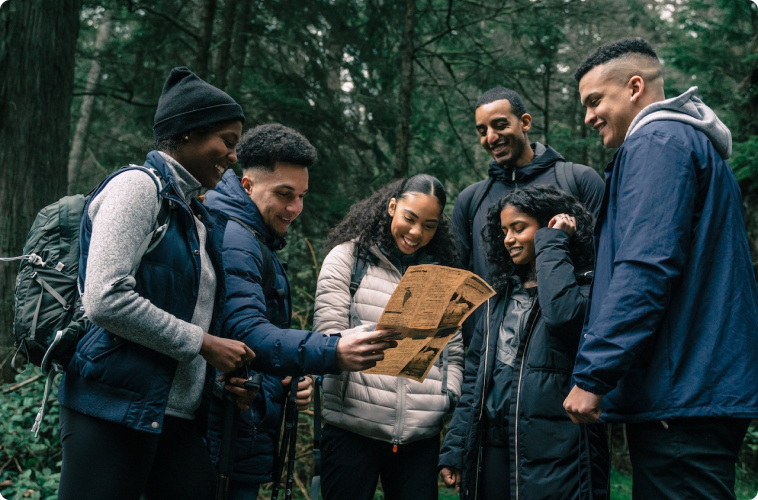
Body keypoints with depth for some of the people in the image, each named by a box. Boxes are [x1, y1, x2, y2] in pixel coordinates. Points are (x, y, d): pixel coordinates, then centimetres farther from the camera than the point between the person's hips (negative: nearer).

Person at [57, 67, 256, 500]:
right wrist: (203, 344, -13)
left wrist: (225, 373, 4)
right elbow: (106, 300, -19)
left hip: (179, 416, 8)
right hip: (116, 411, -8)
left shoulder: (197, 215, 18)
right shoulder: (138, 186, -8)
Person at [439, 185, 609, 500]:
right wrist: (454, 449, 9)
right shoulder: (502, 295, 15)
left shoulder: (583, 286, -4)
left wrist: (552, 245, -14)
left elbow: (562, 316, -29)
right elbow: (475, 374, 15)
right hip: (493, 449, 6)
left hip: (554, 453, -6)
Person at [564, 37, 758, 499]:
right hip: (707, 391, 10)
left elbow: (645, 269, -20)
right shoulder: (696, 144, 24)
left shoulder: (658, 141, -8)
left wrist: (592, 375, -19)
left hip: (680, 397, -10)